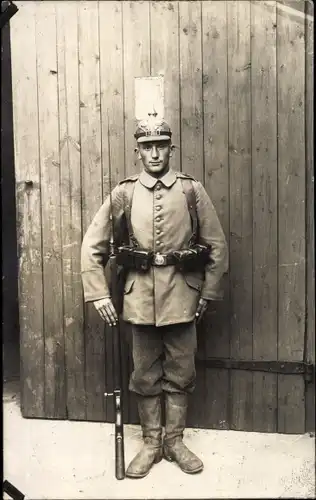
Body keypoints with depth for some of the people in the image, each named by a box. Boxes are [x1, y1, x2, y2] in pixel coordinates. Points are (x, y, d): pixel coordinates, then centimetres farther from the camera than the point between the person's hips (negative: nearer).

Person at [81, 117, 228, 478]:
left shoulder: (192, 190, 0)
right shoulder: (123, 193, 1)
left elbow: (217, 246, 3)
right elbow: (92, 245, 2)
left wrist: (208, 293, 2)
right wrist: (99, 294, -3)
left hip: (182, 295, 0)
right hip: (140, 295, 0)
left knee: (180, 373, 11)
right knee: (145, 375, 11)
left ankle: (175, 441, 30)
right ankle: (151, 443, 29)